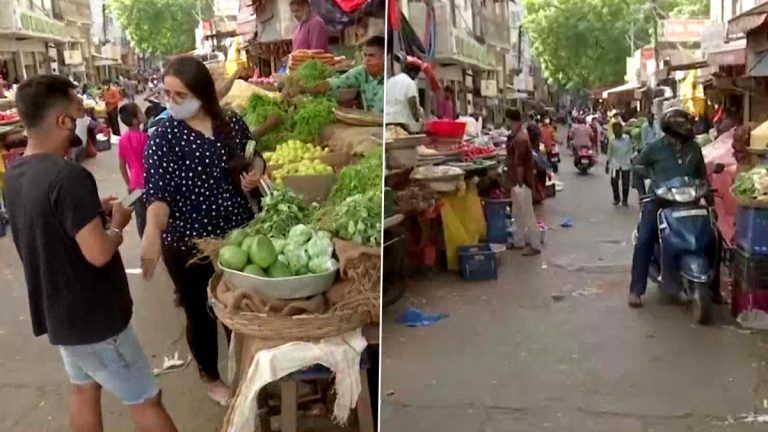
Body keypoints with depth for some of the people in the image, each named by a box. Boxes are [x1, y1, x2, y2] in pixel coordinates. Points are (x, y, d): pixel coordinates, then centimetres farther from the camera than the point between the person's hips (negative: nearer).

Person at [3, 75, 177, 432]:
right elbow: (98, 253, -28)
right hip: (92, 317, -9)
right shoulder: (68, 177, -27)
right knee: (145, 400, 2)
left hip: (58, 312, 9)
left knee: (84, 389, 23)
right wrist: (116, 223, -10)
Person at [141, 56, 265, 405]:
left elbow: (254, 160, 15)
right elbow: (158, 192, -20)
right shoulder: (163, 137, -12)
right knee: (201, 314, 12)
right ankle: (211, 377, 37)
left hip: (238, 234, 3)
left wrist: (255, 174, -9)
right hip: (188, 244, -3)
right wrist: (153, 231, -39)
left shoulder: (232, 123, -2)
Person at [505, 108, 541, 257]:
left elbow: (519, 164, -23)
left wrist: (519, 184, -22)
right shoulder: (517, 135, 11)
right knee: (517, 213, 18)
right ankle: (520, 241, 29)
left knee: (527, 214, -3)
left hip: (521, 182, -10)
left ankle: (535, 246, 4)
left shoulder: (520, 139, -22)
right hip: (517, 181, 10)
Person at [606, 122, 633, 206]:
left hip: (626, 164, 0)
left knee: (625, 182, 2)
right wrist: (607, 164, 10)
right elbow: (609, 153, 8)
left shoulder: (627, 139, -2)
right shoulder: (612, 141, 0)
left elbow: (630, 151, 6)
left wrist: (631, 161, 5)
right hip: (615, 164, 0)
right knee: (614, 181, -7)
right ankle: (616, 198, 13)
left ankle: (625, 200, 18)